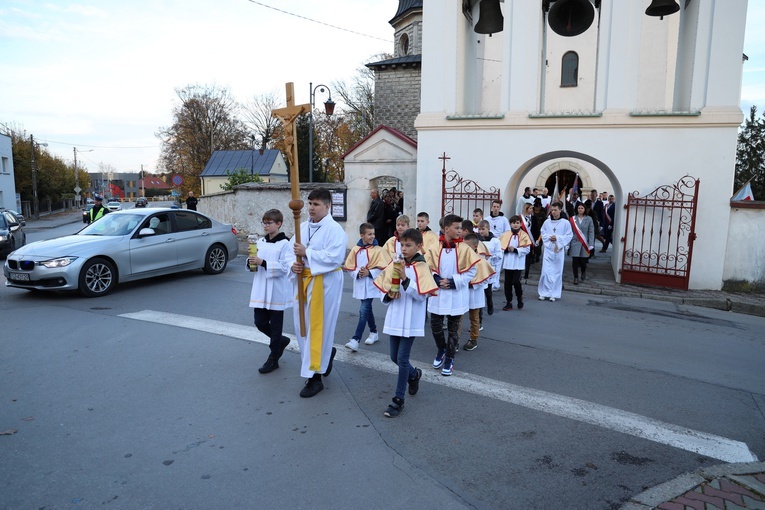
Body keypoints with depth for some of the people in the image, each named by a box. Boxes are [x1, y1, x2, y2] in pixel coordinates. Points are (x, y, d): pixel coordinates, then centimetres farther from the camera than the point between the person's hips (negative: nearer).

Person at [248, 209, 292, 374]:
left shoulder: (284, 244, -10)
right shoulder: (260, 242, 10)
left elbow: (284, 267, -19)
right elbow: (255, 263, 15)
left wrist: (263, 263, -25)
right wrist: (251, 262, -8)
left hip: (276, 291, -6)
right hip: (260, 290, 6)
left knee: (275, 325, 5)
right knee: (260, 322, 10)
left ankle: (273, 359, 18)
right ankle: (280, 341, 35)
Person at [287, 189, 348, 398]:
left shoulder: (335, 229, -13)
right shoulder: (303, 227, 10)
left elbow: (334, 257, -23)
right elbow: (292, 249, 12)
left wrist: (307, 252, -24)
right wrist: (293, 263, -10)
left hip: (325, 282, -7)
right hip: (304, 280, 8)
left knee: (318, 326, -3)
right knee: (302, 323, 13)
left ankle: (315, 376, 8)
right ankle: (326, 352, 40)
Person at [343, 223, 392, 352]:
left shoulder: (378, 250, -6)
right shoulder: (355, 250, 2)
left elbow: (384, 268, -9)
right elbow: (349, 267, 4)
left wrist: (369, 272, -17)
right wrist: (357, 273, -13)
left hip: (371, 285, -4)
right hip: (360, 284, 4)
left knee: (363, 310, -11)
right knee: (367, 309, 18)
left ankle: (355, 340, -13)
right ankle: (374, 332, 37)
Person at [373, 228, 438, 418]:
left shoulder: (421, 267, -9)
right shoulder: (394, 265, 5)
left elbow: (422, 295, -16)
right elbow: (383, 292, 10)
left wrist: (405, 279, -24)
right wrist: (389, 295, -12)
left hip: (410, 321, -6)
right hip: (394, 318, 6)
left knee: (402, 358, -4)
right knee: (395, 357, 15)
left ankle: (398, 399, 8)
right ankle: (414, 374, 45)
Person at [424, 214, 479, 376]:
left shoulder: (464, 248, -7)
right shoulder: (435, 247, -3)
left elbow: (471, 271, -7)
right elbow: (428, 268, 2)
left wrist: (452, 282, -15)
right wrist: (437, 280, -16)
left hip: (456, 295, -1)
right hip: (438, 294, 1)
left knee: (453, 329, 8)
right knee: (435, 326, 7)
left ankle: (449, 358, 24)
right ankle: (441, 349, 35)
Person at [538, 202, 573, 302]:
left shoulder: (565, 223, -4)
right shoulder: (547, 222, 2)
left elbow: (569, 236, -2)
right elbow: (543, 233, 9)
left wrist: (557, 238, -13)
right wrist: (549, 237, -9)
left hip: (559, 250, -1)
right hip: (548, 249, 1)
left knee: (557, 272, 5)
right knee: (546, 271, -3)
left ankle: (554, 294, 13)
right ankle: (544, 293, 7)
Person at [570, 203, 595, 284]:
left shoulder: (589, 219, 0)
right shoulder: (573, 219, -1)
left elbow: (591, 232, -1)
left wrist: (591, 245, -7)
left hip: (585, 244, 0)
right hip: (575, 243, 0)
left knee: (583, 261, 3)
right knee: (575, 261, -1)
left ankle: (583, 271, 36)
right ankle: (576, 278, 14)